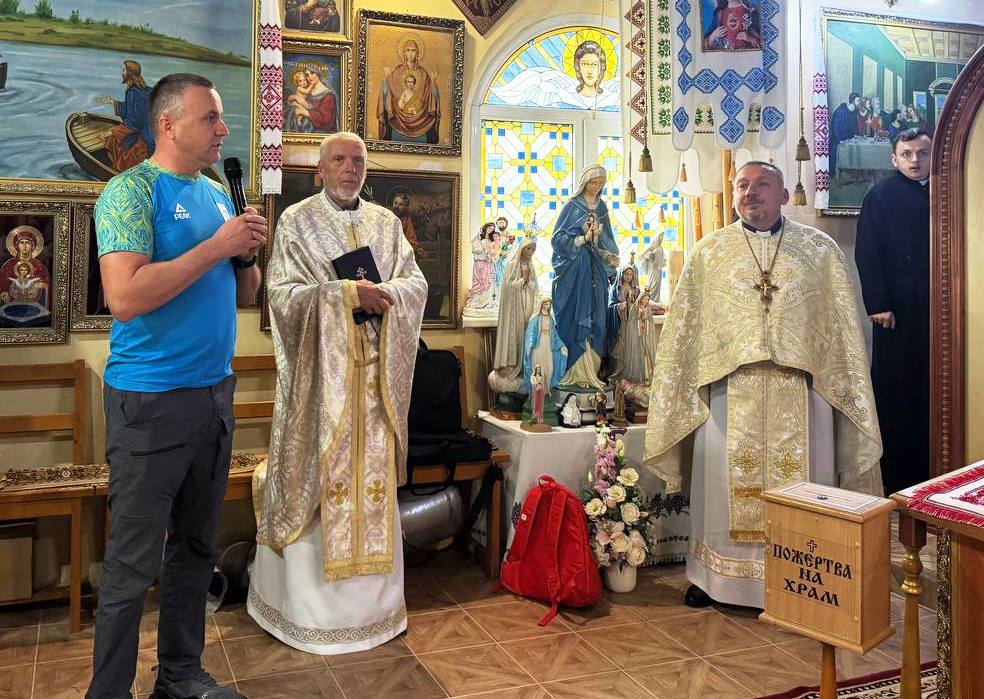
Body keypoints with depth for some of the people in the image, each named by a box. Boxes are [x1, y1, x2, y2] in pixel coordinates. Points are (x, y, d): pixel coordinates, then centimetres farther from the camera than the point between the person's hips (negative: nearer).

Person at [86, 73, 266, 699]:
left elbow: (243, 295, 18)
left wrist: (247, 255, -2)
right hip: (151, 400, -7)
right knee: (133, 564, 1)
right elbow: (125, 296, -23)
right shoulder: (133, 190, -10)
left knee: (197, 548, 15)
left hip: (215, 393, 7)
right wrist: (216, 246, -18)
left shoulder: (218, 195, 13)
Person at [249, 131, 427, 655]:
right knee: (318, 473, -1)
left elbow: (416, 283, 8)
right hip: (320, 370, -3)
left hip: (374, 372, 4)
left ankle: (371, 598, 19)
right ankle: (311, 606, 12)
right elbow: (282, 291, -9)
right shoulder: (296, 221, 1)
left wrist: (384, 291, -13)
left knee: (373, 471, 7)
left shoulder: (386, 223, 13)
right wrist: (346, 293, -20)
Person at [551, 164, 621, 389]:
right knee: (576, 318, -6)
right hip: (575, 268, -6)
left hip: (596, 268, 6)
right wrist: (584, 238, -18)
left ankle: (590, 371, 9)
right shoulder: (572, 206, -3)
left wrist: (610, 256, 0)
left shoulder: (602, 207, 13)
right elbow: (558, 239, -7)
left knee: (596, 319, 4)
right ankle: (575, 372, -2)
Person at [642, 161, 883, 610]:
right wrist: (681, 392, 4)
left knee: (801, 481, 5)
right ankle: (714, 576, 20)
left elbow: (843, 325, 7)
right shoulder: (708, 252, 8)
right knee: (725, 480, 5)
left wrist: (850, 394, 3)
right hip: (729, 388, 0)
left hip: (800, 390, 0)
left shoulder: (820, 249, 7)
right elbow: (683, 327, 8)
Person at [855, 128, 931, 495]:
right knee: (895, 392, 1)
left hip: (936, 309, 4)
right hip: (896, 309, -4)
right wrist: (878, 305, -12)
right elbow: (866, 254, -6)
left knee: (932, 390, 5)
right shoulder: (881, 195, -1)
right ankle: (896, 476, 10)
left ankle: (929, 475, 15)